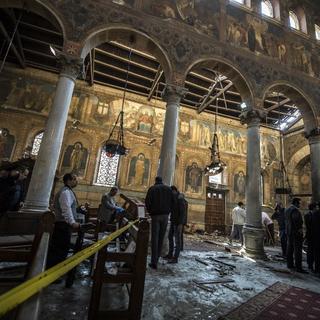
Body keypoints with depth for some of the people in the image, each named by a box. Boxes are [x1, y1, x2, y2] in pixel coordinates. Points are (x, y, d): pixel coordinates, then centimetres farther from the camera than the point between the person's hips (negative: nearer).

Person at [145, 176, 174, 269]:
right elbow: (173, 202, 4)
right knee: (161, 238, 12)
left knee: (154, 238, 0)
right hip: (165, 215, 3)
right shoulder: (168, 189, 8)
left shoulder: (152, 189, 0)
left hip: (155, 215, -3)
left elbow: (147, 202, -7)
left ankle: (154, 262, -1)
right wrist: (168, 212, 10)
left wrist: (150, 212, 5)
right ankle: (156, 258, 21)